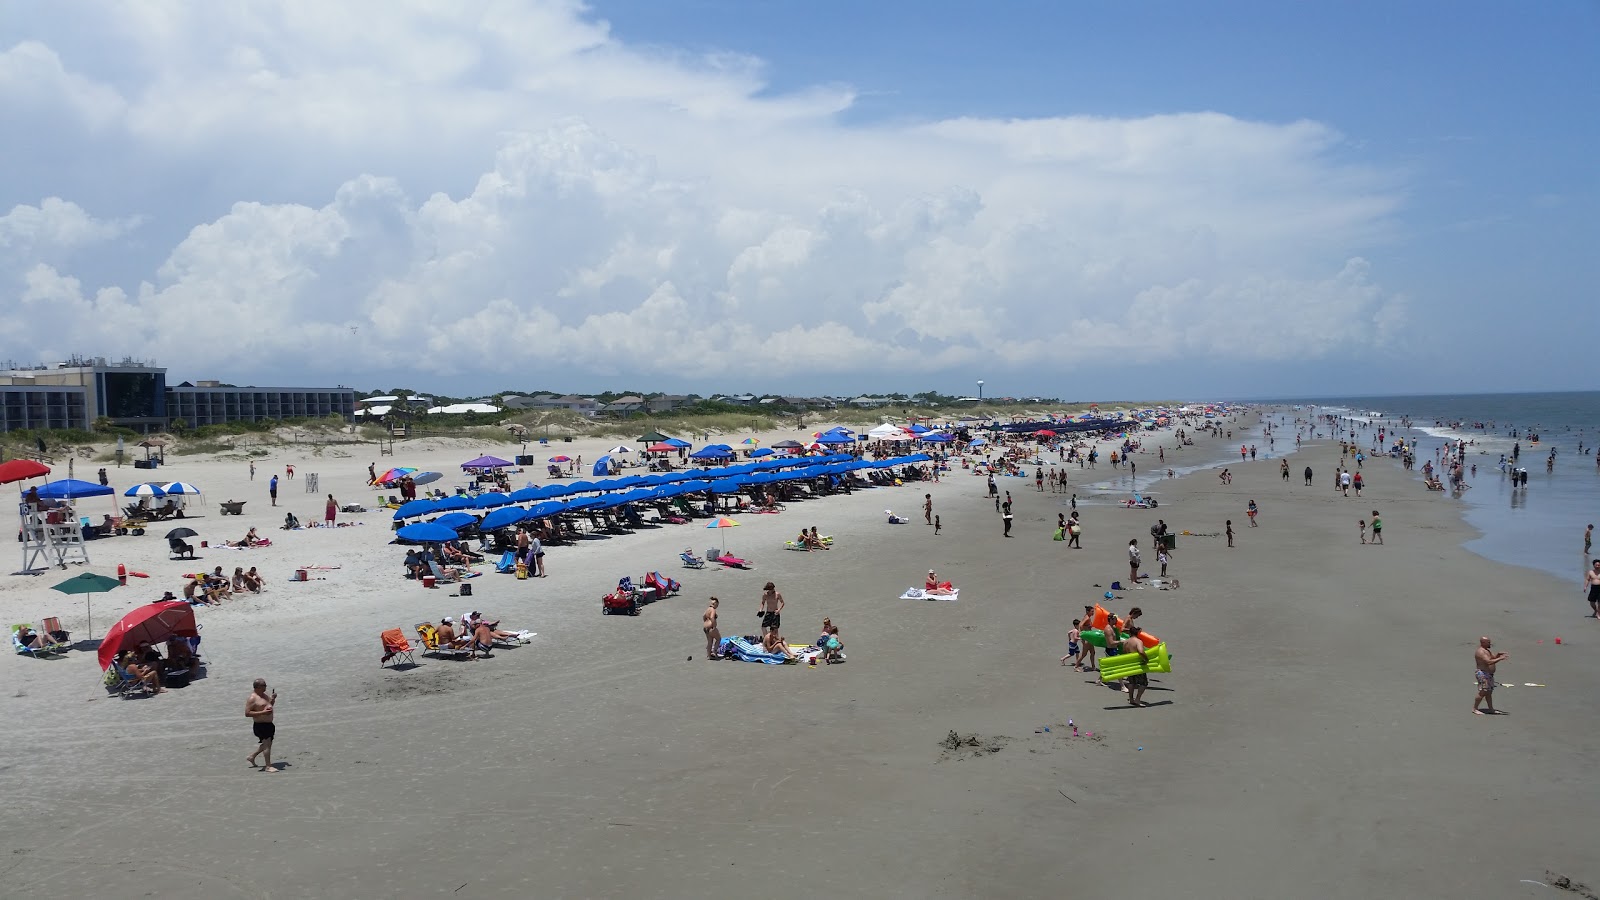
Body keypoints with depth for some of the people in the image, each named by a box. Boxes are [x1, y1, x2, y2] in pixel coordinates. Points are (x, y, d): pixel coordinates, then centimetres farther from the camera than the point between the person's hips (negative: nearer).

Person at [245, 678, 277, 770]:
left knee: (267, 744, 18)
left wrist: (273, 698, 6)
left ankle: (252, 756, 37)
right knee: (267, 743, -11)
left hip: (269, 724, 9)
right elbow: (247, 713, -20)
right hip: (260, 725, -9)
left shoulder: (265, 695, 12)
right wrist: (262, 712, -25)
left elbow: (270, 705, 27)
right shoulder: (252, 698, -14)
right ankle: (268, 766, -6)